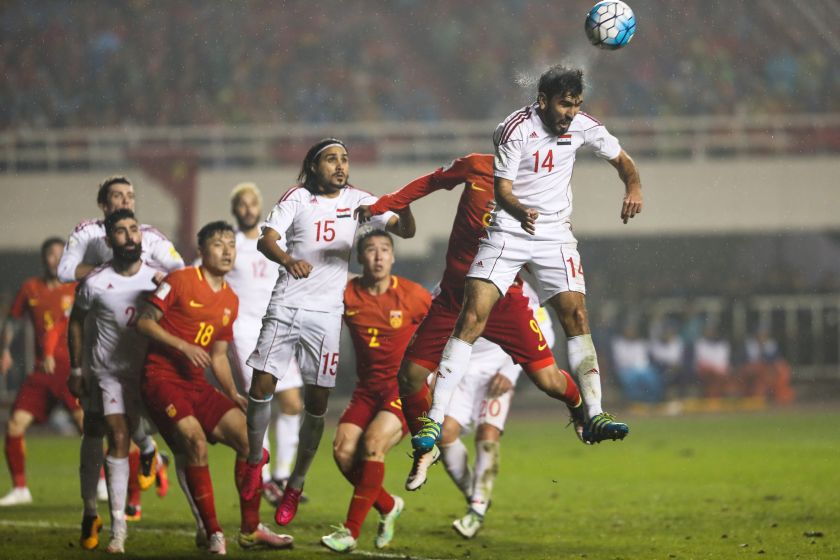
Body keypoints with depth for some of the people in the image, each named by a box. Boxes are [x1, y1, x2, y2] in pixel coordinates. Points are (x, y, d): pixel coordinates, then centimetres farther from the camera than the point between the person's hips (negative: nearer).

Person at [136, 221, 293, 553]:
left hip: (197, 383, 7)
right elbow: (144, 321, -9)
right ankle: (212, 533, -16)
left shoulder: (230, 301, 14)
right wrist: (182, 346, -19)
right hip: (162, 378, -7)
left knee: (249, 440, -2)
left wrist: (233, 395, 5)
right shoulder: (179, 281, -6)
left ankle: (250, 530, 8)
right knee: (196, 442, -25)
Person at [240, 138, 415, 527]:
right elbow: (267, 239, -12)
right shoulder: (298, 198, -1)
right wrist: (288, 260, -35)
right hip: (286, 304, -1)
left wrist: (404, 209, -25)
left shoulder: (357, 200, 5)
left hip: (327, 312, 1)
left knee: (317, 400, -1)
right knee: (262, 385, -5)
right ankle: (255, 458, 20)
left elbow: (405, 231, 0)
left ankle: (296, 484, 13)